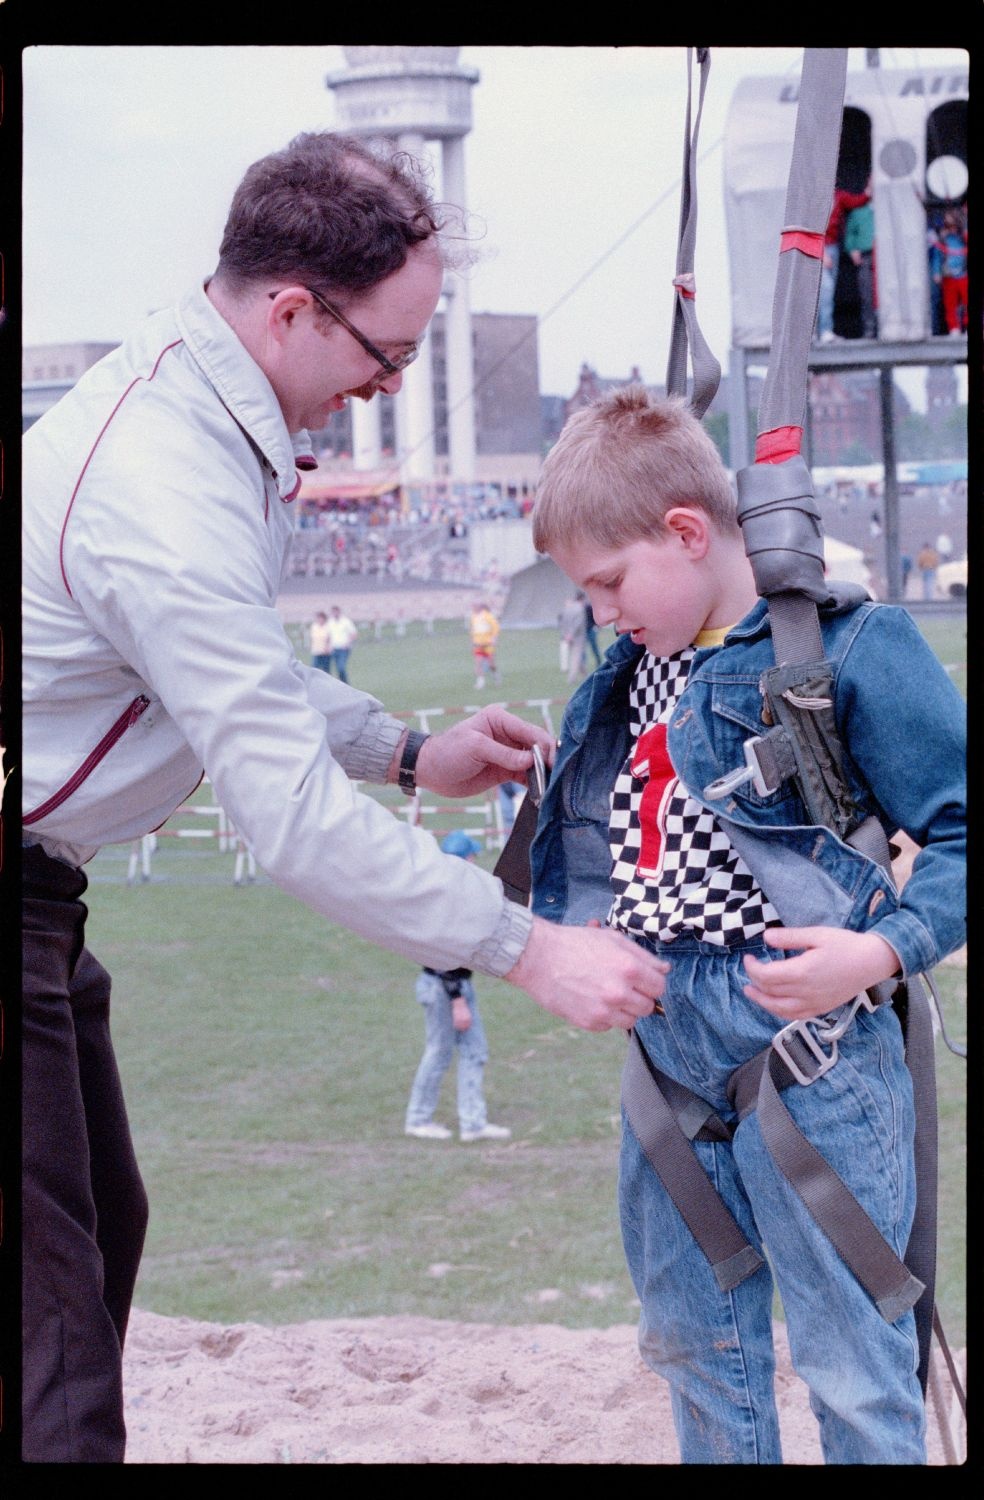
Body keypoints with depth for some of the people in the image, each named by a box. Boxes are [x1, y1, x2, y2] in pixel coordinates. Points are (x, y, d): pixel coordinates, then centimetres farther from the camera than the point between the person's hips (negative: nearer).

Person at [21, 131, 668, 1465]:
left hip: (37, 889, 11)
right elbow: (292, 815, -28)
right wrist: (526, 950, -22)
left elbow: (232, 668, 20)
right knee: (48, 1273, -10)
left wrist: (410, 752, 12)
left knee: (99, 1219, 17)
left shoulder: (182, 381, 6)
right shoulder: (169, 500, -28)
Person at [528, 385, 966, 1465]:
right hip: (669, 1055, 8)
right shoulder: (630, 679, 11)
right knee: (691, 1343, 18)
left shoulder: (851, 649, -12)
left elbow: (960, 829, -11)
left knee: (850, 1364, 0)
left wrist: (882, 949, -23)